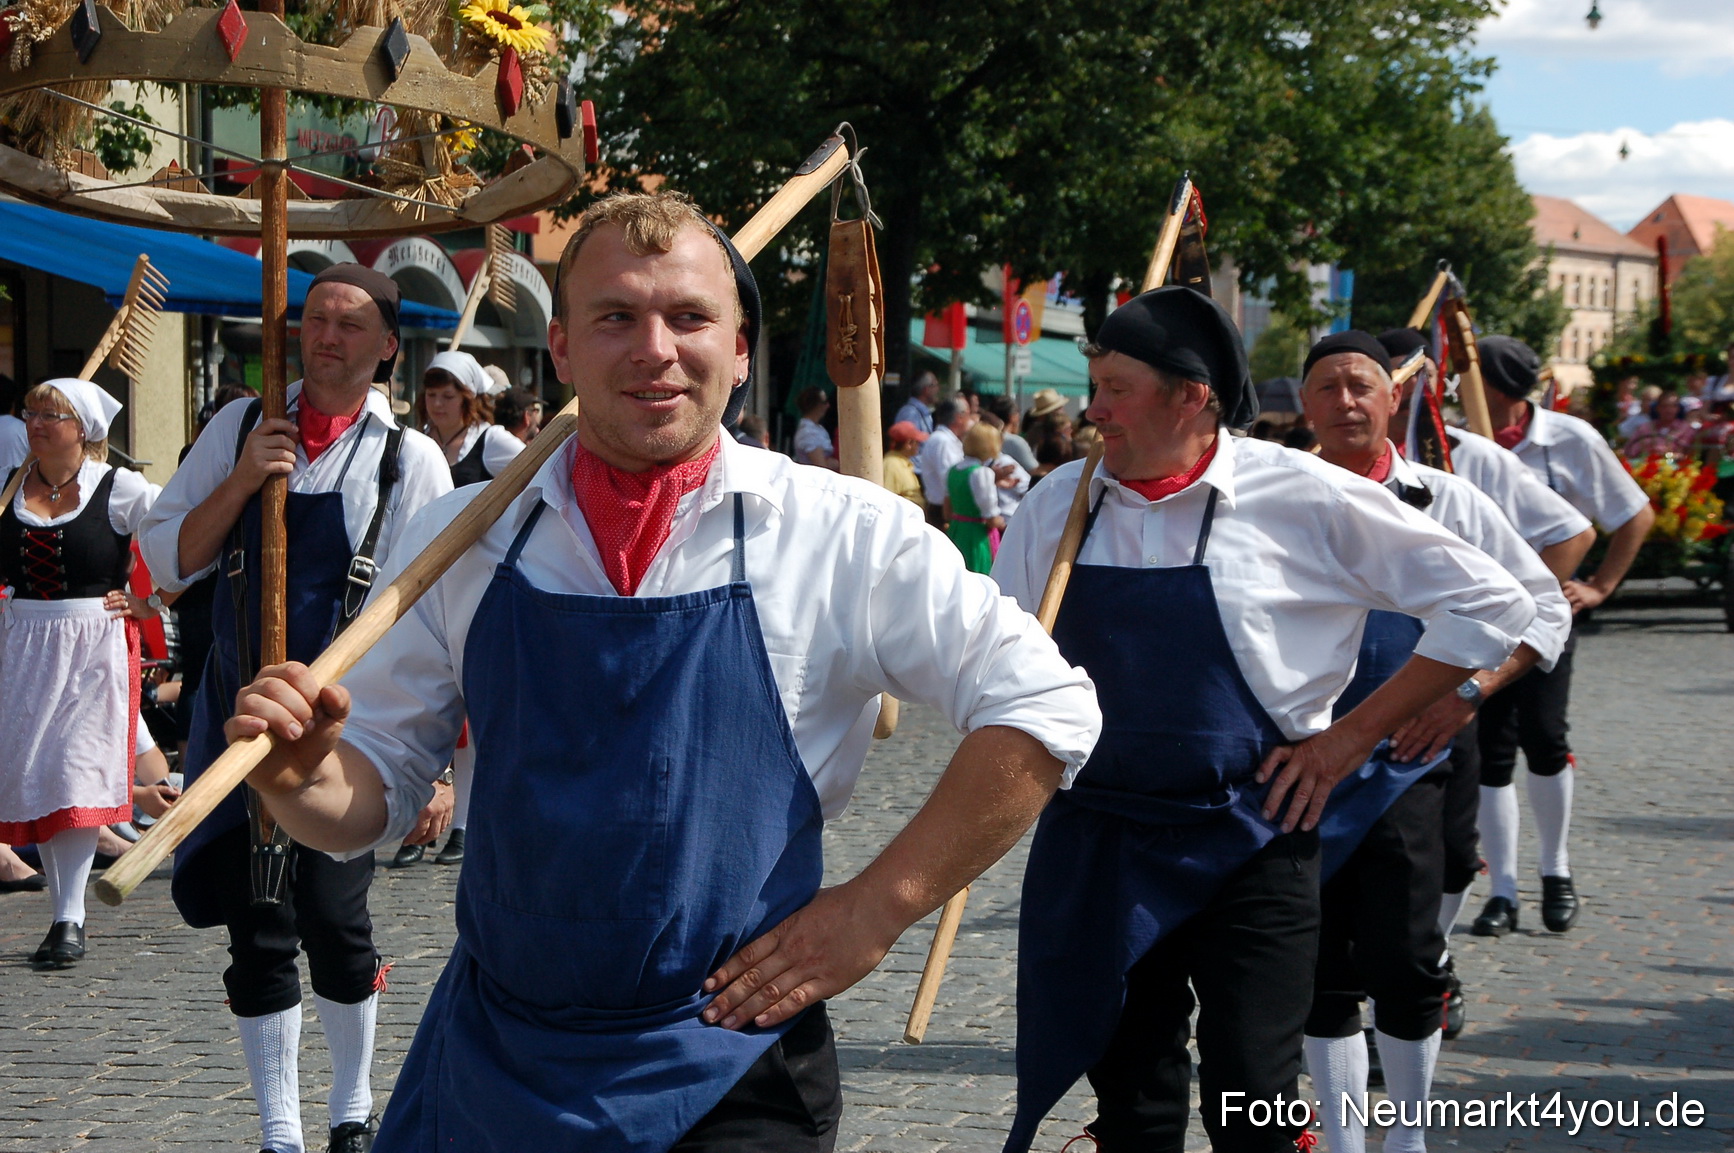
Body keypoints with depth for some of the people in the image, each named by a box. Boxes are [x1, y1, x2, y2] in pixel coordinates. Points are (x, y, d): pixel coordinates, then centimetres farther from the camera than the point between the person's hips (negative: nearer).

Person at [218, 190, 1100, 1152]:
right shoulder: (465, 541, 1)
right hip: (485, 1069, 4)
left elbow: (1045, 709, -5)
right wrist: (299, 775, -16)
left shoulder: (845, 535, -7)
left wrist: (875, 908, -9)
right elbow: (369, 797, 7)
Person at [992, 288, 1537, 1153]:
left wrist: (1348, 738, -7)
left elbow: (1490, 606, -6)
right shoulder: (1058, 503, 2)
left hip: (1248, 844, -3)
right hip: (1097, 846, 4)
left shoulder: (1302, 498, -9)